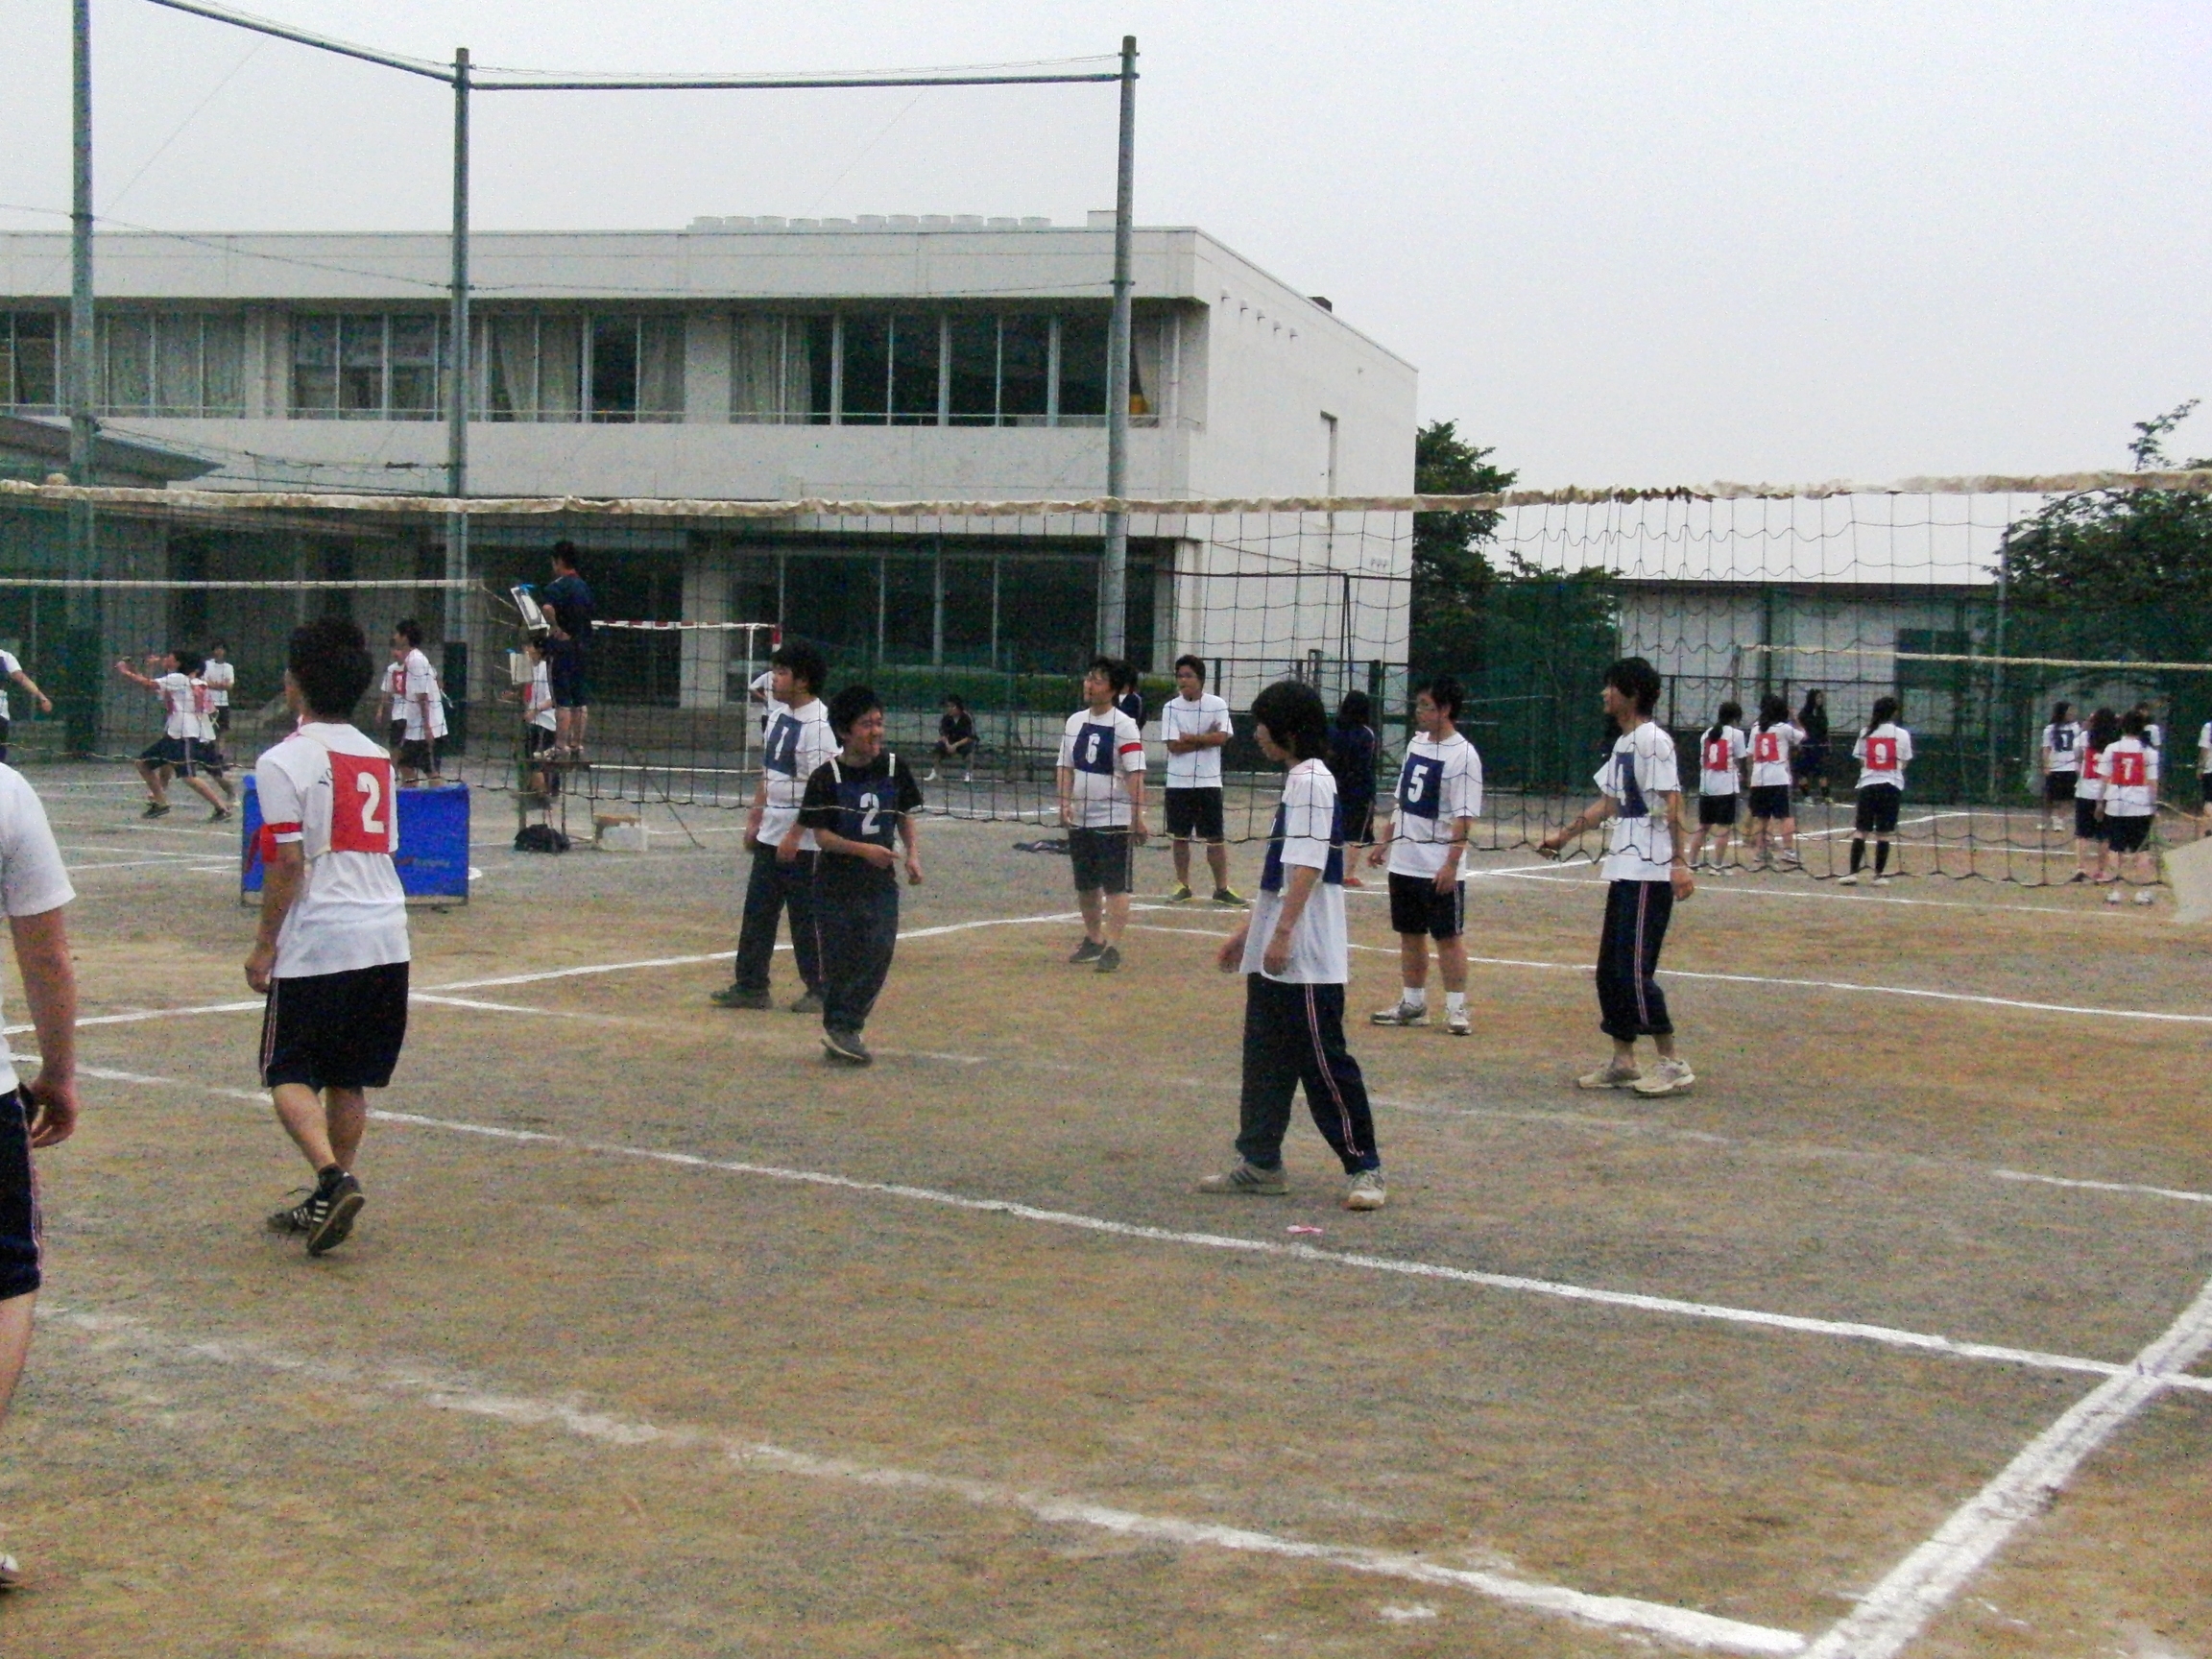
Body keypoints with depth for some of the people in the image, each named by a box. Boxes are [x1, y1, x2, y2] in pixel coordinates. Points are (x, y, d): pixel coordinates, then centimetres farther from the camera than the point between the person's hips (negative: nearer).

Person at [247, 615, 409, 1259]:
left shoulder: (284, 761, -8)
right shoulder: (377, 758, 13)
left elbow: (287, 863, -11)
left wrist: (264, 945, -4)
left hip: (315, 941, -6)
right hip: (385, 938, 6)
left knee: (290, 1075, 2)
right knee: (348, 1079, 13)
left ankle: (333, 1179, -18)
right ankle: (329, 1201, 18)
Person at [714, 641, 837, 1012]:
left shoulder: (817, 724, -17)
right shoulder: (780, 714, 11)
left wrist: (794, 836, -21)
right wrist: (755, 818, 16)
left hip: (803, 841, -8)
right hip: (771, 835, 8)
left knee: (806, 917, 0)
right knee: (757, 912, 9)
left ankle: (819, 991, 11)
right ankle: (750, 985, 15)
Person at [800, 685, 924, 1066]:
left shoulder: (895, 769, 3)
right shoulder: (826, 777, -8)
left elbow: (906, 817, 14)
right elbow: (821, 835, -9)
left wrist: (913, 855, -1)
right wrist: (863, 849, -22)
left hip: (881, 881, 3)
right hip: (836, 881, -3)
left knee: (879, 953, -8)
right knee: (839, 961, 2)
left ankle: (842, 1030, 0)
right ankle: (840, 1032, 13)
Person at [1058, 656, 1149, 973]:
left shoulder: (1123, 725, -11)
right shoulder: (1075, 721, 9)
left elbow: (1135, 773, -16)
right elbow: (1066, 766, 14)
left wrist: (1138, 815, -23)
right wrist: (1065, 801, -1)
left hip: (1114, 820, -7)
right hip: (1080, 819, 7)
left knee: (1115, 886, -4)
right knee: (1085, 885, 15)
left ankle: (1112, 948, -3)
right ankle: (1094, 940, 30)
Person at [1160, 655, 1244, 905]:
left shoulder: (1217, 705, -1)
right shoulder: (1171, 707, -1)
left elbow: (1222, 737, -13)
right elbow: (1174, 746, -9)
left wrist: (1190, 738, -11)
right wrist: (1206, 739, -9)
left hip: (1209, 781, -1)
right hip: (1179, 782, 1)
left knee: (1216, 838, 1)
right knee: (1179, 837, 7)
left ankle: (1222, 888, 7)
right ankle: (1182, 885, 17)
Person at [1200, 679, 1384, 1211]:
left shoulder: (1311, 780, -13)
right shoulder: (1295, 780, 17)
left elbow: (1307, 866, -21)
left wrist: (1283, 933, -25)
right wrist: (1247, 932, 26)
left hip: (1307, 958, -10)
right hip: (1272, 957, 10)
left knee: (1324, 1060, -5)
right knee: (1264, 1061, 11)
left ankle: (1364, 1168, 3)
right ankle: (1260, 1164, 17)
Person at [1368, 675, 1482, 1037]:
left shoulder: (1463, 755, -14)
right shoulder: (1416, 743, 10)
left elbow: (1465, 816, -17)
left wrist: (1451, 864, -22)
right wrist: (1384, 841, 17)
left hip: (1439, 867, -7)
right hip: (1404, 860, 7)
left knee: (1448, 936, 0)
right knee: (1409, 934, 13)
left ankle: (1456, 1008, 7)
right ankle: (1412, 1004, 23)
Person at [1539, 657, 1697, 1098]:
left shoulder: (1653, 740, -12)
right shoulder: (1623, 744, 17)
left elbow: (1672, 805, -18)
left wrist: (1679, 862, -24)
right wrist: (1564, 835, 27)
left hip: (1650, 874, -10)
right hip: (1623, 871, 10)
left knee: (1634, 969, -10)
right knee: (1610, 969, 10)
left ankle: (1672, 1063, -3)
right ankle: (1623, 1061, 17)